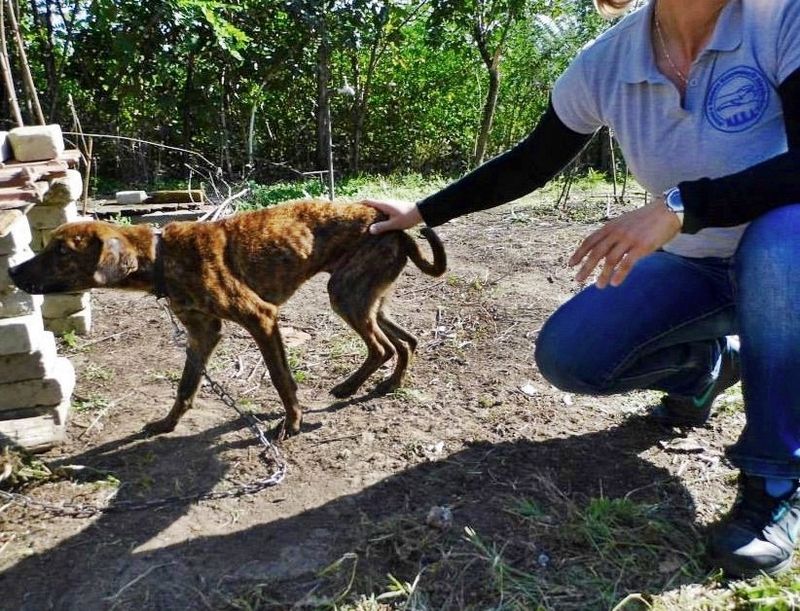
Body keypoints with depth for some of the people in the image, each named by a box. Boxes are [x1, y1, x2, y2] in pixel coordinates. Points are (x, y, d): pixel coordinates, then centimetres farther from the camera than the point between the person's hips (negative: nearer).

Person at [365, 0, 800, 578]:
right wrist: (421, 212, 1)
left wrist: (680, 206, -43)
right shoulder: (605, 63, -13)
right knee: (567, 355, -14)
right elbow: (529, 165, -2)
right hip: (693, 267, 3)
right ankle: (706, 363, 18)